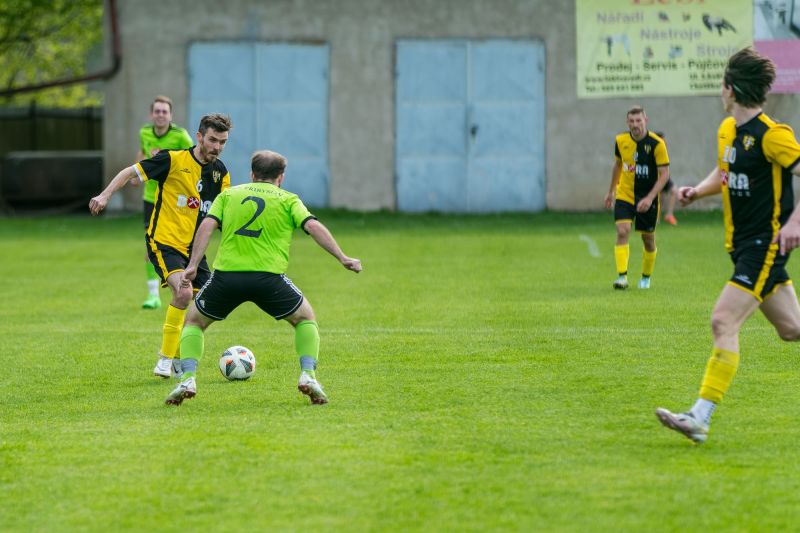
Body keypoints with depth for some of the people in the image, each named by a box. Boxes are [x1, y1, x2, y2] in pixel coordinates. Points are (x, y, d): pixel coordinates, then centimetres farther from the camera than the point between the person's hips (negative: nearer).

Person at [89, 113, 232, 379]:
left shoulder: (221, 172, 6)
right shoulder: (174, 160, -12)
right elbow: (131, 172, -7)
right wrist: (105, 195, -18)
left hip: (193, 247, 7)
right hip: (164, 241, -7)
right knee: (183, 292, -27)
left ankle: (178, 359, 20)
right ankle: (165, 358, -15)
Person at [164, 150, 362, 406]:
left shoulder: (228, 194, 19)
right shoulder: (288, 200, 14)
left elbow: (207, 225, 4)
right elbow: (313, 226, -1)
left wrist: (192, 266, 0)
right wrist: (342, 258, -2)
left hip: (226, 273, 1)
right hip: (269, 276, -1)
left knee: (194, 322, 23)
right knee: (305, 319, 24)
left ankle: (187, 379, 3)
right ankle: (308, 374, 5)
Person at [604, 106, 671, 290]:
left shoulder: (657, 143, -15)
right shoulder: (621, 141, -2)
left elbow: (664, 174, -15)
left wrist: (650, 198, -24)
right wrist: (611, 191, 21)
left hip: (647, 199, -2)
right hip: (624, 195, 2)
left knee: (648, 239, 9)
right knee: (622, 232, -17)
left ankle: (646, 277, 30)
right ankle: (622, 277, -21)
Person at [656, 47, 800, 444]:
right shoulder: (727, 131, 10)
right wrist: (698, 190, 7)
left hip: (765, 245, -9)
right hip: (743, 245, 9)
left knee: (724, 321, -17)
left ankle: (700, 418, -21)